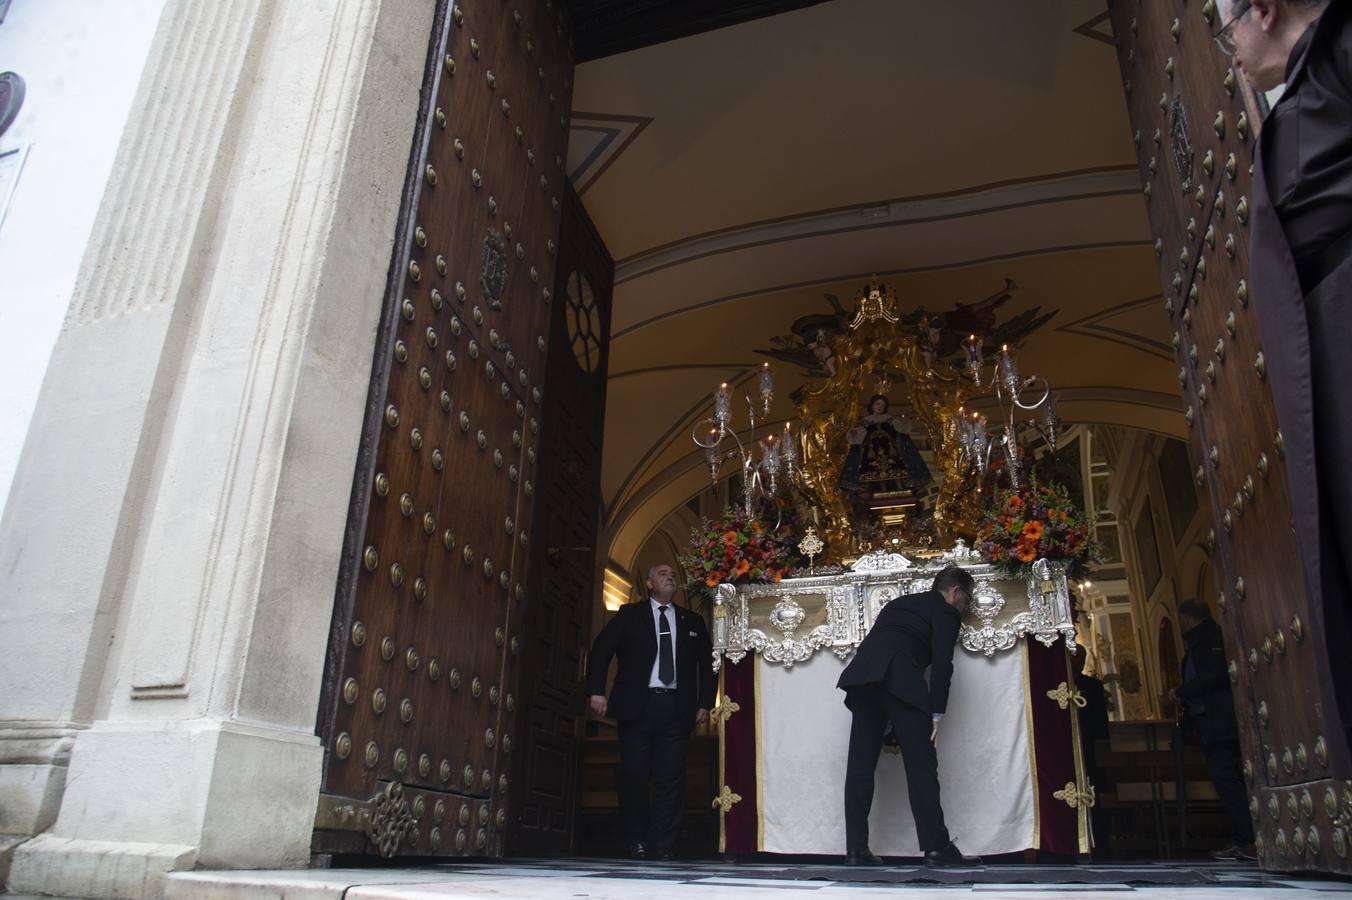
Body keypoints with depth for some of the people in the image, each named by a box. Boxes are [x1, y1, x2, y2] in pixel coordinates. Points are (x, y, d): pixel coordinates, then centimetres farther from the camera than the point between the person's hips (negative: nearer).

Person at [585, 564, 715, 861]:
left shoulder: (693, 621, 16)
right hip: (637, 705, -2)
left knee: (671, 780, -1)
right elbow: (600, 650, 4)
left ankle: (662, 848, 7)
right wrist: (597, 691, -6)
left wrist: (705, 703, 7)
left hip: (677, 708, 2)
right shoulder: (630, 614, 9)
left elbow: (707, 664, 16)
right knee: (634, 775, -2)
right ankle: (637, 841, 16)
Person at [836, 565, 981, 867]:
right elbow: (941, 664, 0)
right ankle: (937, 847, -1)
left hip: (862, 674, 7)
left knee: (860, 764, 5)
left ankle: (856, 849, 5)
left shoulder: (899, 603, 33)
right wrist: (936, 715, -1)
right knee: (921, 764, -1)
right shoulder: (946, 612, 13)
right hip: (898, 676, -7)